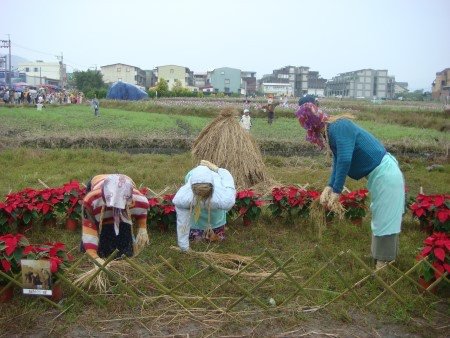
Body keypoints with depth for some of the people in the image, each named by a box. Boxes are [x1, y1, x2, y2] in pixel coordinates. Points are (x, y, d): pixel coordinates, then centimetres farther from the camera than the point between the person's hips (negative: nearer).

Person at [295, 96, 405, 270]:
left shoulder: (338, 127, -24)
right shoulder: (331, 129, 6)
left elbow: (345, 160, -32)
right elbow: (338, 161, 7)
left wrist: (336, 191, -26)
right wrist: (329, 186, -2)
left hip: (385, 174, -10)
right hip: (381, 174, 10)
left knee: (384, 220, -1)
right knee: (381, 218, 20)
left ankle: (385, 264, 11)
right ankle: (382, 257, 35)